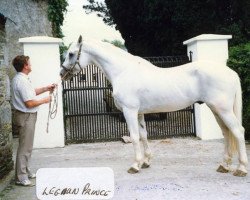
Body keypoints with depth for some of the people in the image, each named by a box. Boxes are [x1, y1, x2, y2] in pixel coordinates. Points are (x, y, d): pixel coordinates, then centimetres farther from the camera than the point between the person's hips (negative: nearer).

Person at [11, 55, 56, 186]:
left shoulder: (20, 79, 11)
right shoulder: (22, 81, -22)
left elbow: (30, 93, 22)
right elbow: (30, 103, -24)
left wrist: (45, 89, 13)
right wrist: (44, 100, -10)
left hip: (27, 116, 11)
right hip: (25, 117, -11)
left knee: (27, 146, 20)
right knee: (25, 147, -4)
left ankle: (25, 171, 32)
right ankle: (21, 177, 4)